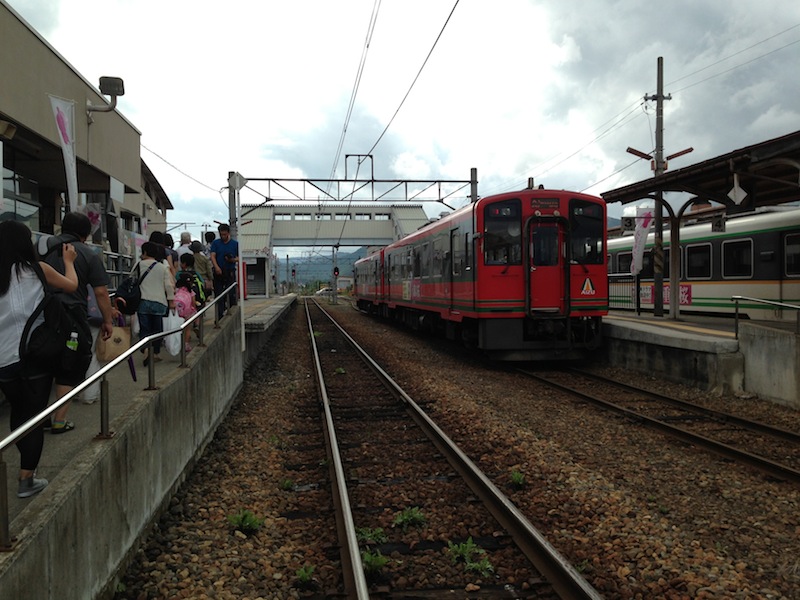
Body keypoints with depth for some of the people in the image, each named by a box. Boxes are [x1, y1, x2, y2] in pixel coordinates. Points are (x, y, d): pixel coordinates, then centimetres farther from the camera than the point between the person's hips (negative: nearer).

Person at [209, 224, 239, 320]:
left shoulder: (235, 244, 8)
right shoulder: (215, 243, 9)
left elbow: (239, 258, 8)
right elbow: (212, 256, -2)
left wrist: (233, 260, -16)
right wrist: (216, 267, -19)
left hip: (230, 272, -1)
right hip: (218, 272, 1)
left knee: (232, 295, -6)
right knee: (218, 295, 1)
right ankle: (220, 318, 5)